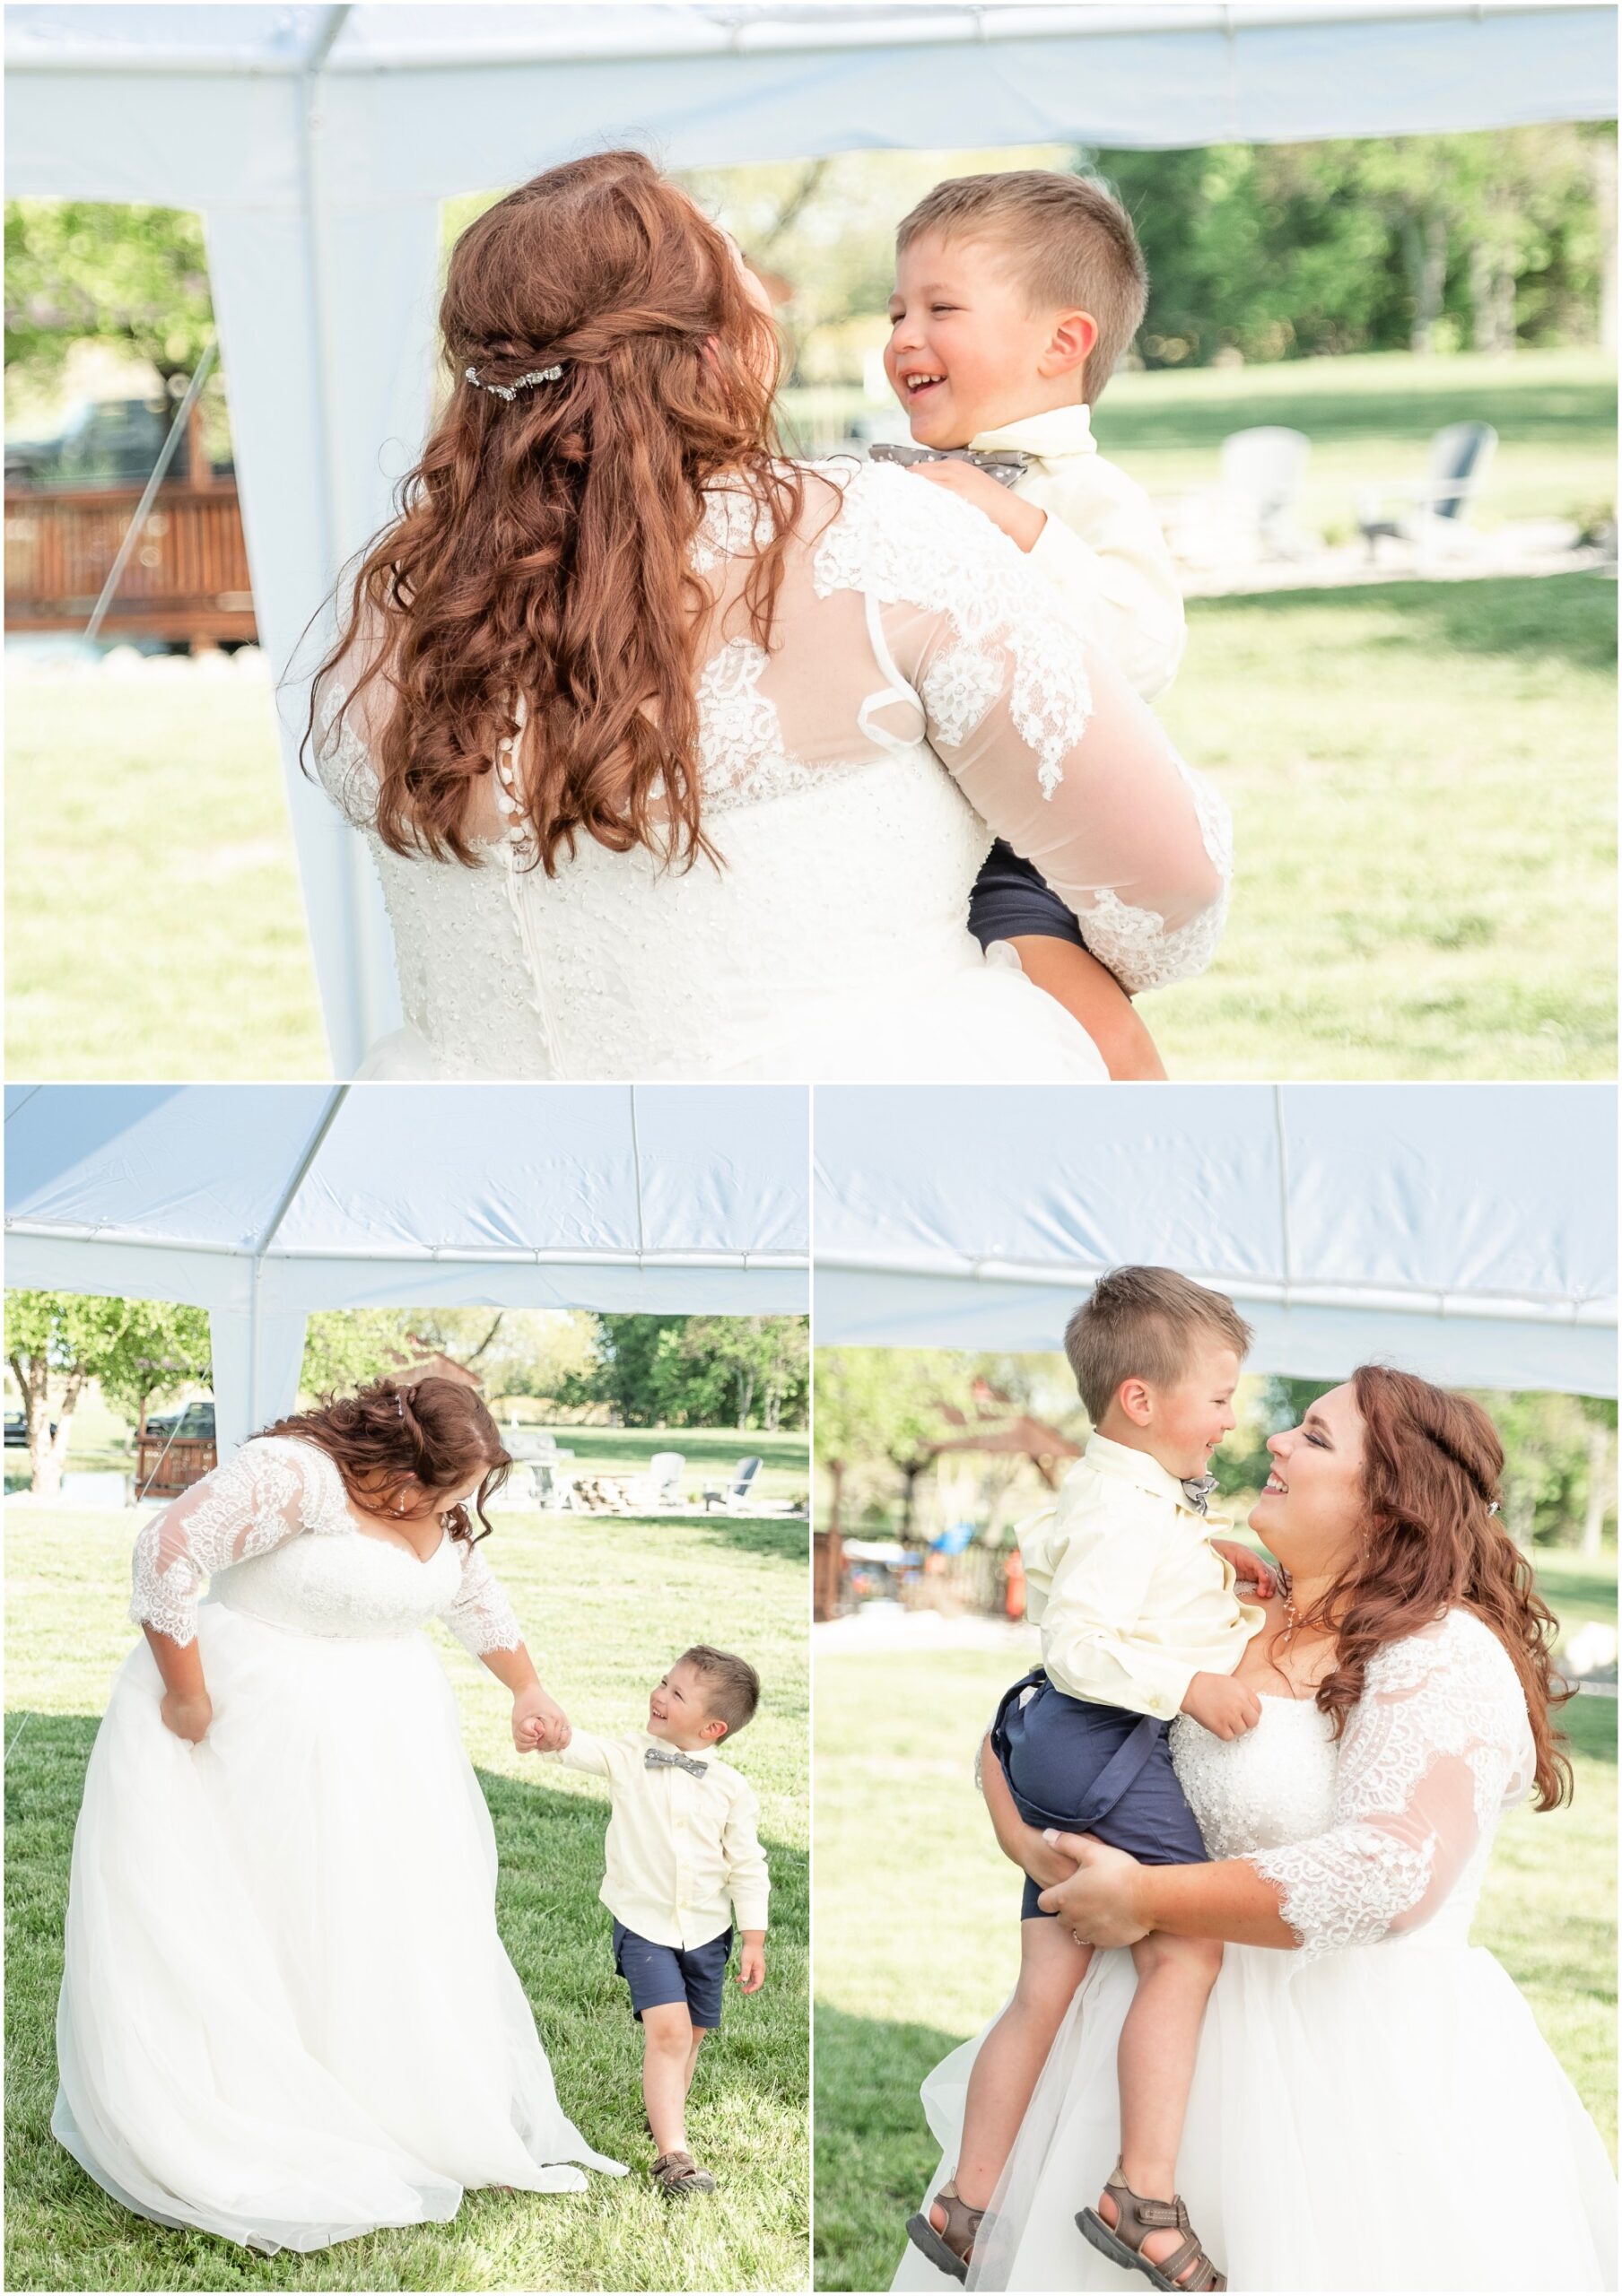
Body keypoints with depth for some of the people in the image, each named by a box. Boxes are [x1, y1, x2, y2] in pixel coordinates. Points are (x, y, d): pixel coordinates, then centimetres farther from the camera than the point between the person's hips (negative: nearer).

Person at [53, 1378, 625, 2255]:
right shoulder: (294, 1475, -25)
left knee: (406, 1915, 8)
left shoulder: (440, 1505, 1)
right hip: (259, 1721, -7)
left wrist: (526, 1690, 17)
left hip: (387, 1737, 7)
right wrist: (186, 1700, -21)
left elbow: (475, 1595, 19)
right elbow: (167, 1553, -28)